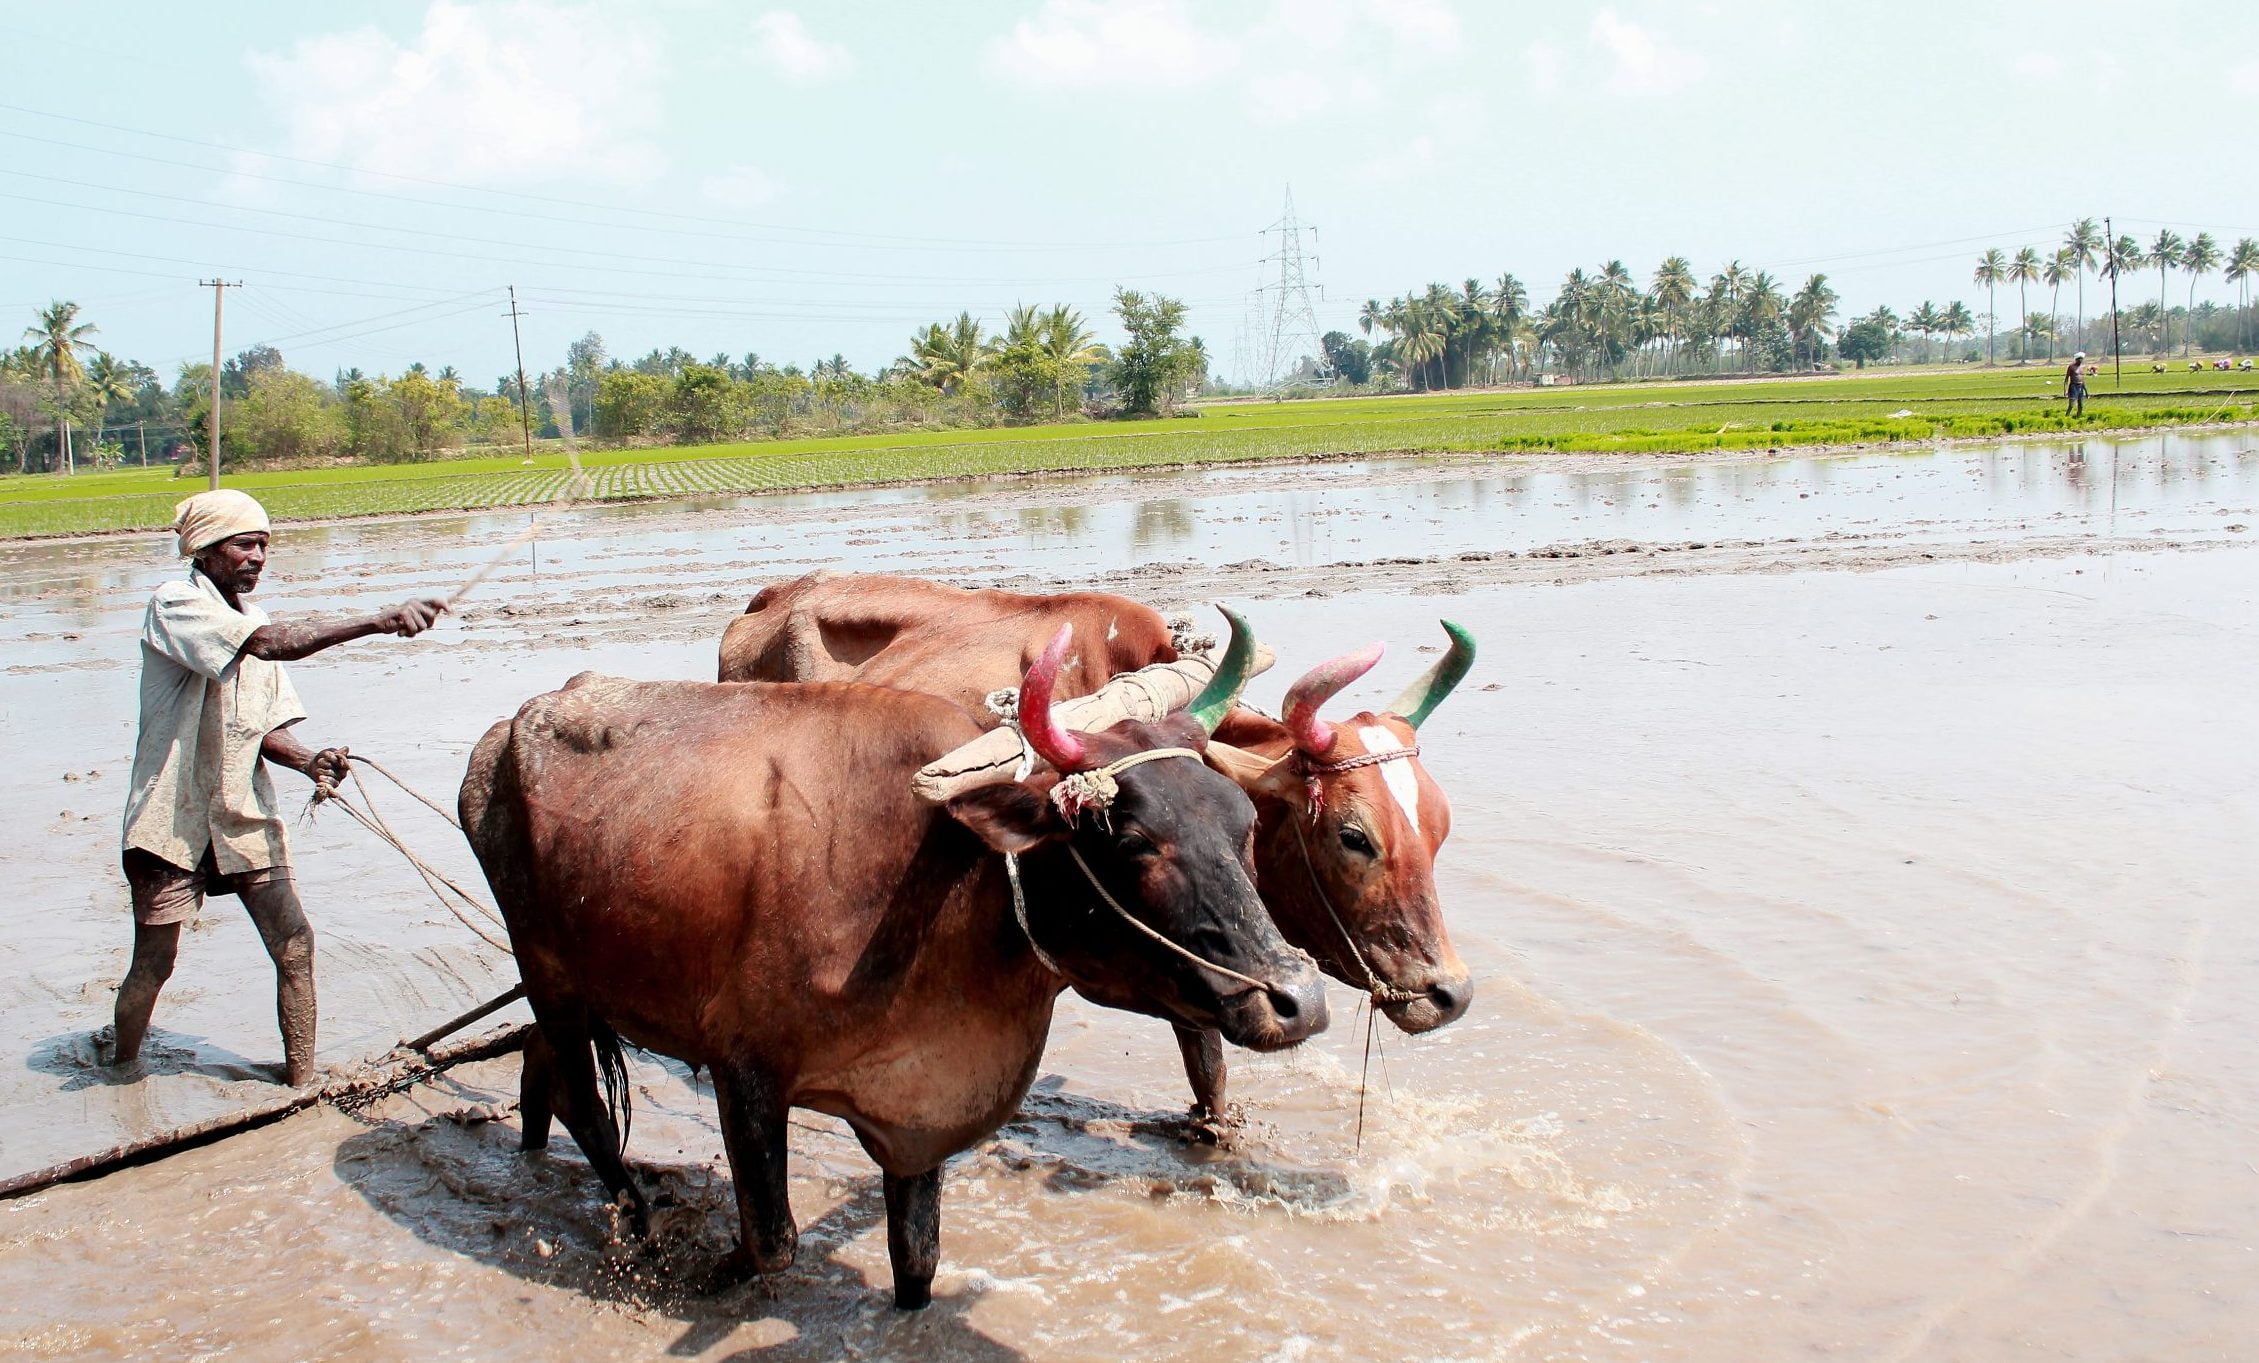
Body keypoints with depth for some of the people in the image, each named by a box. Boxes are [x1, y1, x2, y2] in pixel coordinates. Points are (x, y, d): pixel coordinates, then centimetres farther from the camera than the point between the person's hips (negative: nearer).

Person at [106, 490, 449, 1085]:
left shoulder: (252, 618, 10)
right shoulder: (175, 604, -13)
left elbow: (266, 729, 9)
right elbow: (269, 644, -31)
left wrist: (309, 760, -13)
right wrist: (379, 621, -39)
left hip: (246, 817, 6)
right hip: (173, 819, -6)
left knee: (295, 946, -2)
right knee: (154, 962, 3)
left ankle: (303, 1082, 7)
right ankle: (120, 1071, 28)